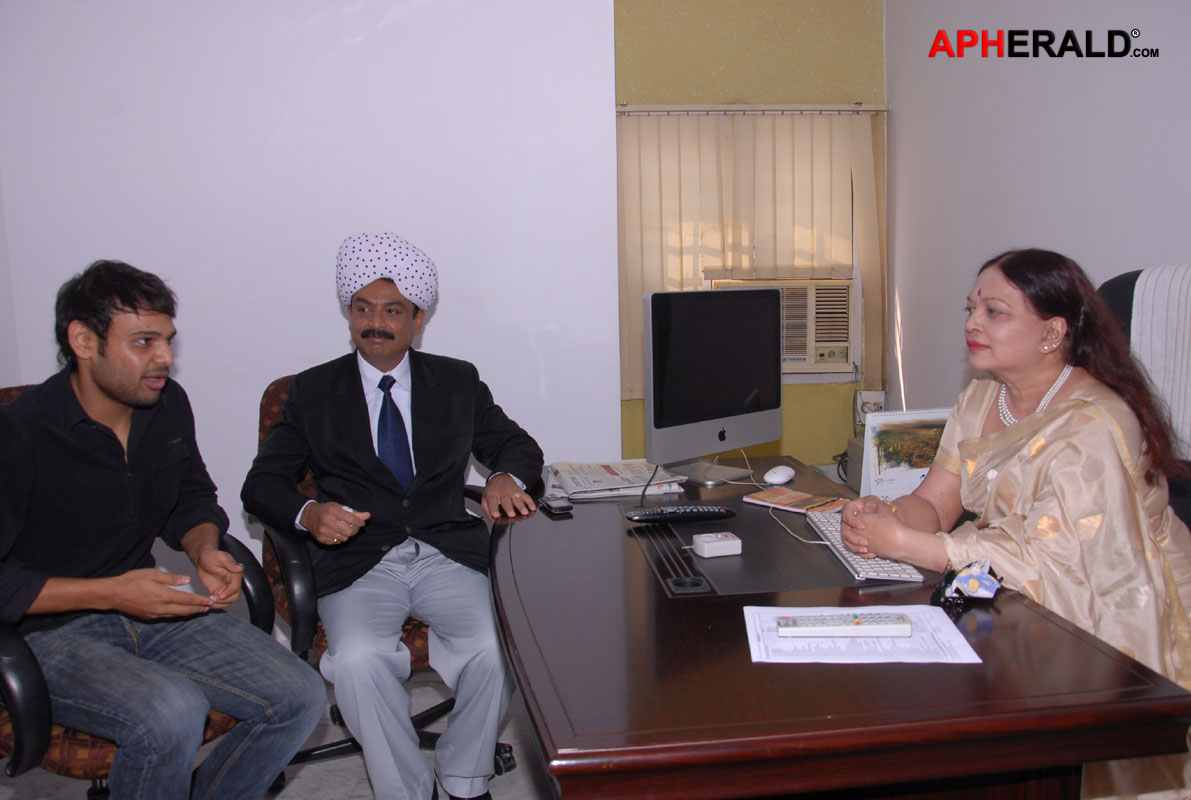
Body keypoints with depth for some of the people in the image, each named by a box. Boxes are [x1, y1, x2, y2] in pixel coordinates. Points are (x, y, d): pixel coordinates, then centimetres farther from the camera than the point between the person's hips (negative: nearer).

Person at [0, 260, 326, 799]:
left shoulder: (167, 405, 1)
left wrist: (206, 552, -3)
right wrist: (110, 592, -22)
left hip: (146, 608, 6)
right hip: (49, 634, -6)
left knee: (300, 697, -10)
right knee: (172, 712, -35)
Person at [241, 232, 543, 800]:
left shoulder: (457, 381, 14)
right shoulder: (313, 392, 11)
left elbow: (517, 445, 17)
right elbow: (261, 485, 7)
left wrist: (506, 478, -8)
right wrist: (308, 514, -15)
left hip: (448, 555, 1)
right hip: (358, 561, 0)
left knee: (496, 650, -25)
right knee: (357, 659, -30)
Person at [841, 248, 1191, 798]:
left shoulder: (1093, 427, -22)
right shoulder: (982, 398, 4)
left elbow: (1044, 564, -28)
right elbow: (934, 502, 2)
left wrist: (904, 544, -31)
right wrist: (885, 516, -22)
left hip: (1112, 622, -7)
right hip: (1013, 602, 7)